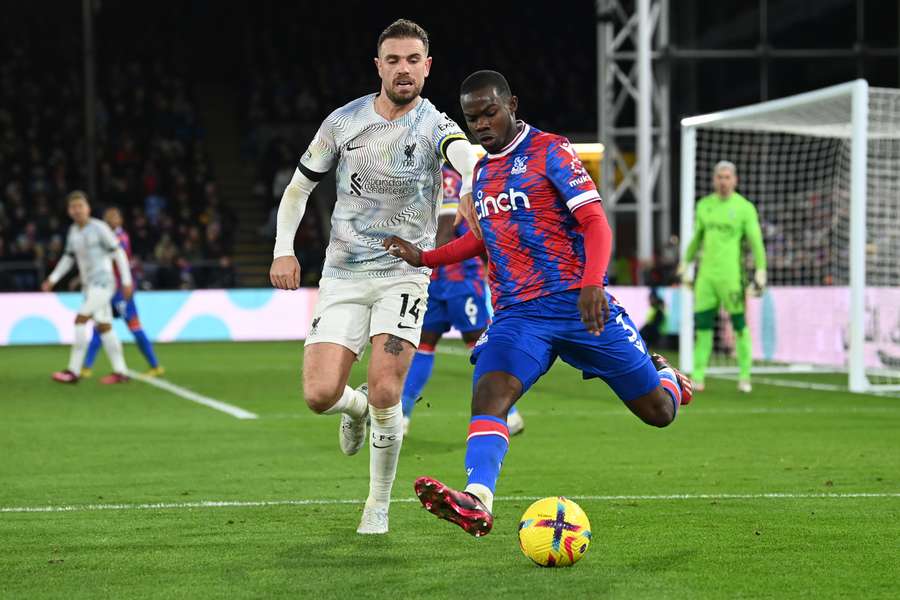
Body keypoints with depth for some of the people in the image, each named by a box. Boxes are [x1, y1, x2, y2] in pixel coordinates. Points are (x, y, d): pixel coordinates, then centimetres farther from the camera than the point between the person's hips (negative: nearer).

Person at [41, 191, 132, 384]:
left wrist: (127, 281, -12)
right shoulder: (73, 231, 10)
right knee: (104, 327, 8)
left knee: (80, 320, -16)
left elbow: (118, 253, -10)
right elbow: (69, 258, 22)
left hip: (102, 284, -8)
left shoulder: (99, 227, -11)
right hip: (89, 286, 8)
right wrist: (52, 279, 12)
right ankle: (120, 372, 12)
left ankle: (73, 371, -16)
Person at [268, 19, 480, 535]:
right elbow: (300, 185, 15)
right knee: (320, 394, -12)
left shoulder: (434, 126, -8)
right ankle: (356, 407, 28)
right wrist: (284, 249, 3)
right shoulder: (344, 121, 2)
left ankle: (379, 505, 6)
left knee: (385, 394, -16)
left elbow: (466, 156, -33)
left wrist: (471, 179, -57)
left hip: (404, 274, -2)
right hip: (343, 277, 2)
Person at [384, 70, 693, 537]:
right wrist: (423, 258, 21)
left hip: (576, 303, -4)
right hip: (516, 314, 4)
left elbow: (595, 223, -11)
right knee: (488, 394, -27)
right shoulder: (480, 171, 17)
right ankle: (477, 502, -46)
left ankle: (664, 376, 40)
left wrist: (592, 283, -29)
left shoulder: (550, 152, -3)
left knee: (659, 412, 3)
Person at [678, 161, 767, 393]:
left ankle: (744, 377, 8)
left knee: (740, 324, 0)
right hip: (706, 275, 4)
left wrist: (761, 271, -15)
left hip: (732, 275, -4)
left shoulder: (745, 208, -4)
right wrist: (685, 264, 21)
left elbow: (756, 242, -6)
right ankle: (698, 377, 6)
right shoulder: (704, 205, 10)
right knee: (703, 325, 1)